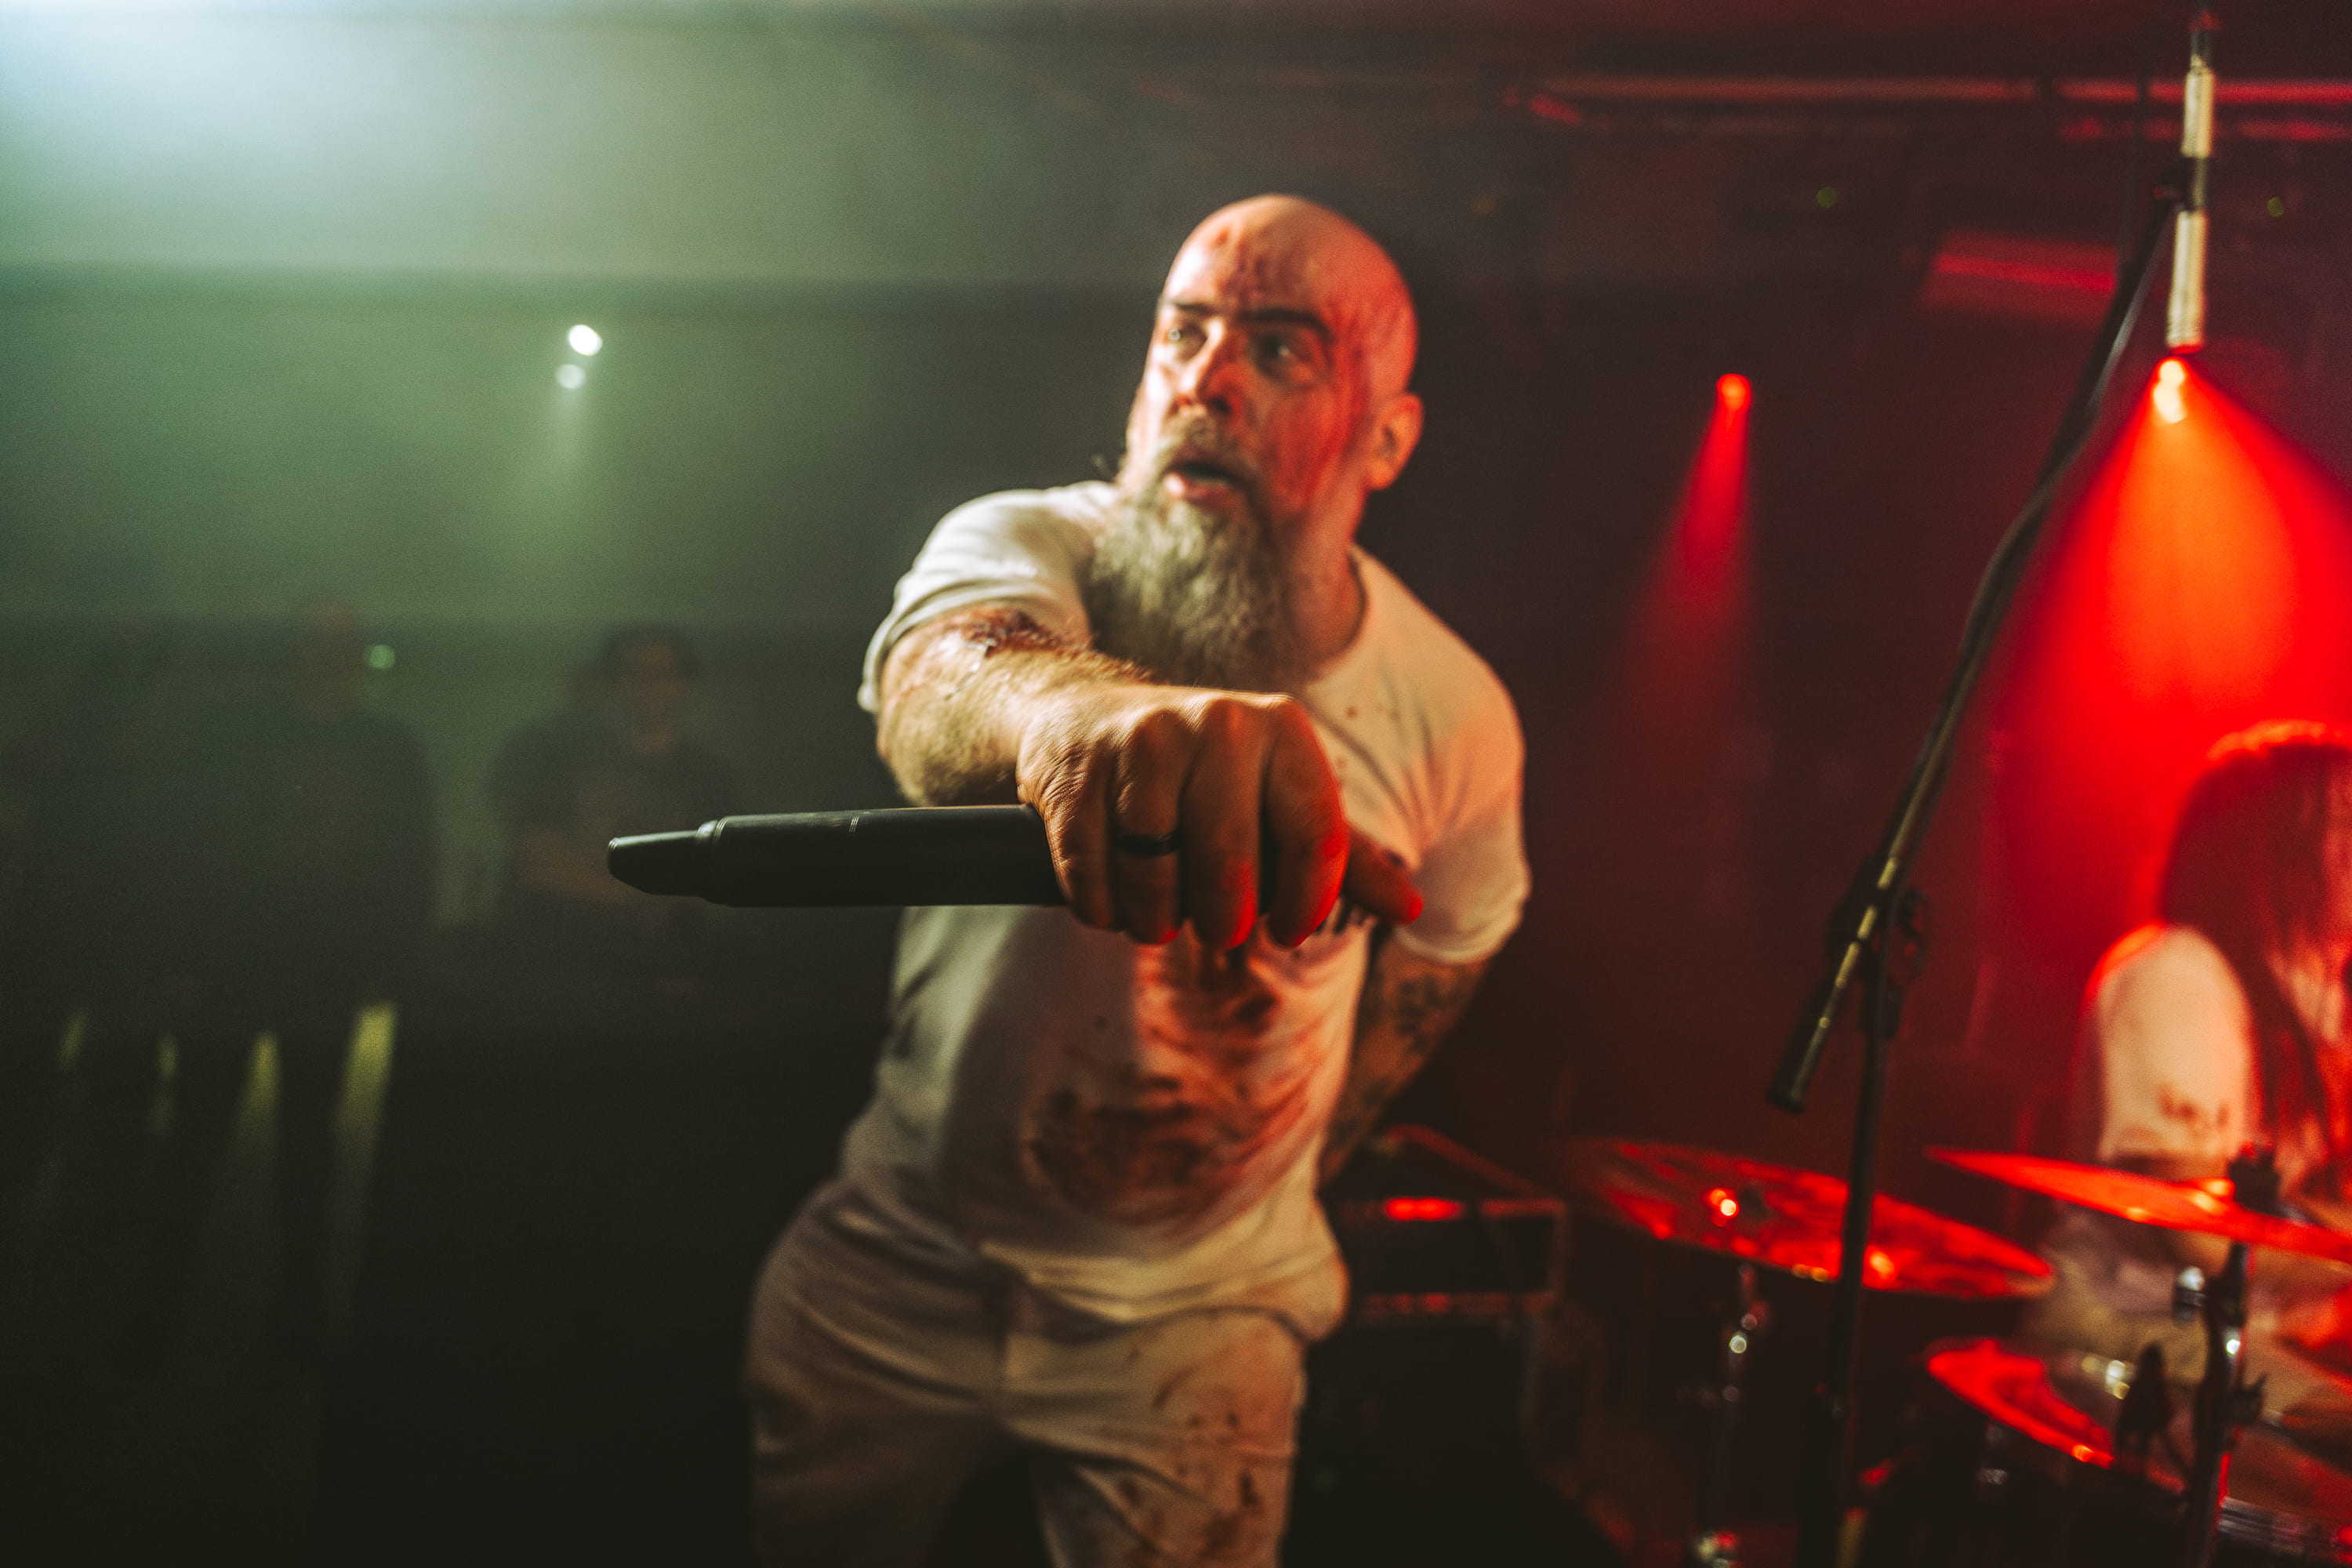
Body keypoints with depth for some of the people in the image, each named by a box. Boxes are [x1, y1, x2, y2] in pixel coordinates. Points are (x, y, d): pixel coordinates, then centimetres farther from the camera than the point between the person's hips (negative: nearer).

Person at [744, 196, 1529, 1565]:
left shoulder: (1456, 716, -12)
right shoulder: (1028, 543, -16)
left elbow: (1441, 951, 7)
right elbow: (940, 673, -41)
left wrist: (1286, 1187, 8)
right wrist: (1082, 710, -64)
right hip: (906, 1250, 1)